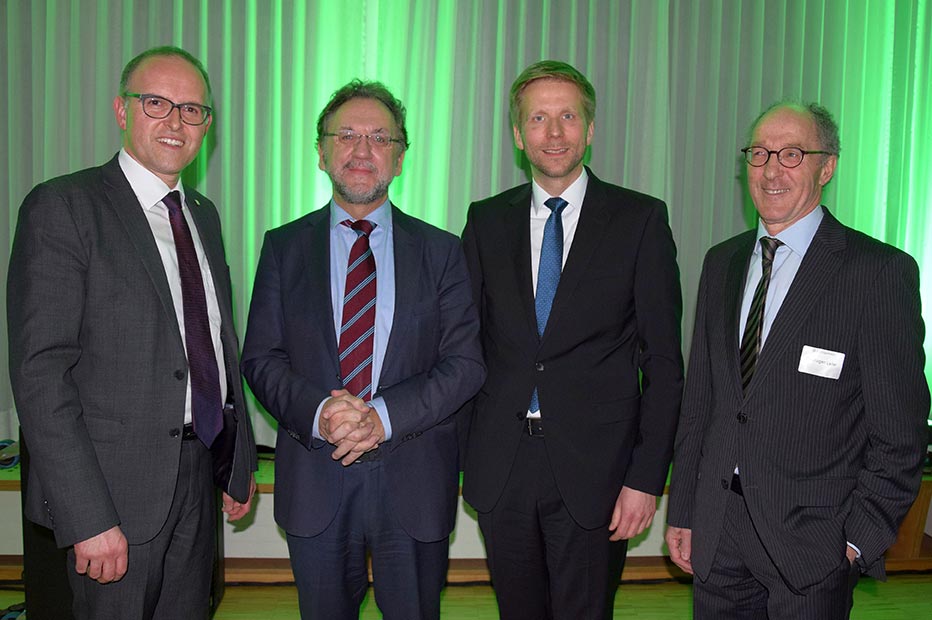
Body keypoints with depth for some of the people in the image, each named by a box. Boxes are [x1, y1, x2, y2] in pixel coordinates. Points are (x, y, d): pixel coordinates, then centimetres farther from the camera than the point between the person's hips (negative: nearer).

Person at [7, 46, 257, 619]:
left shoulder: (204, 214, 12)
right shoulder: (62, 207, -10)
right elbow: (40, 371, -16)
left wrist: (241, 461, 15)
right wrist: (88, 518, -20)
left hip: (200, 478, 7)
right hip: (118, 486, -6)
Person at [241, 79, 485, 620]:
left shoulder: (442, 252, 2)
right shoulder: (284, 247, 5)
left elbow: (466, 363, -4)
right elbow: (261, 358, 1)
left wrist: (384, 415, -18)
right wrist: (318, 411, -18)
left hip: (414, 480, 0)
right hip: (314, 479, 1)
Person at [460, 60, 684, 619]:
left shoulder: (641, 220, -2)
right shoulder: (487, 221, 7)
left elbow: (663, 359, -3)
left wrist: (647, 477, -8)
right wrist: (455, 450, 3)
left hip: (594, 468, -2)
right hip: (501, 467, 3)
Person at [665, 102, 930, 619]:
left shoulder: (880, 271, -10)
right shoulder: (721, 263, 7)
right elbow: (699, 398, 9)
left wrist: (860, 537, -11)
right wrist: (682, 511, 9)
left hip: (811, 535, -4)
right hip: (718, 526, 5)